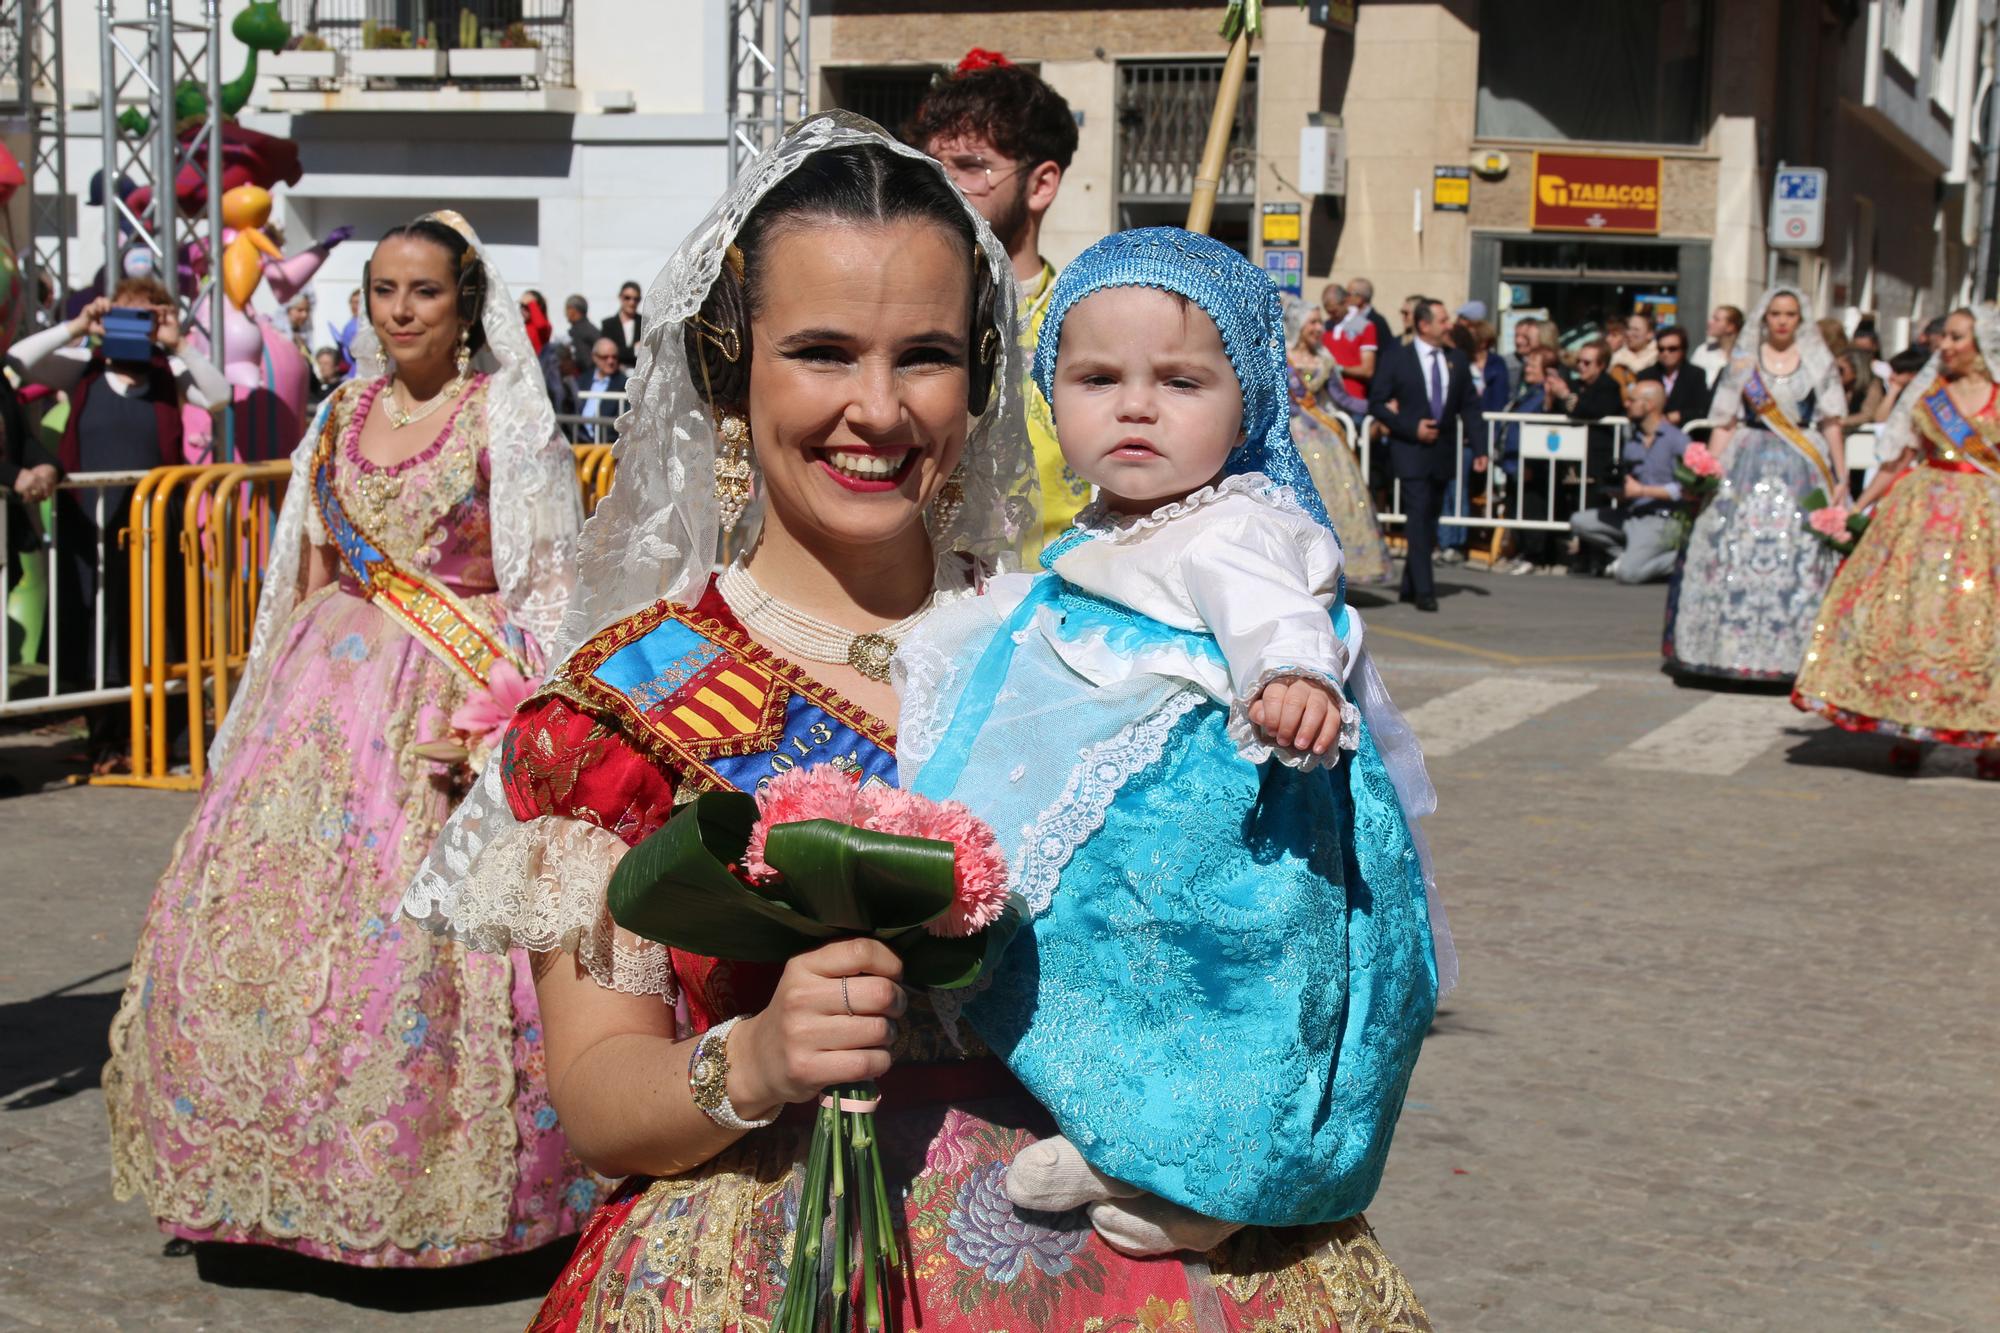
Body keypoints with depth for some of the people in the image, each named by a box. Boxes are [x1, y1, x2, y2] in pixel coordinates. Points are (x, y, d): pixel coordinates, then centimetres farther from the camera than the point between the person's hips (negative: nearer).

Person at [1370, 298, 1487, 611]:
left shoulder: (1457, 362, 9)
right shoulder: (1398, 360, -4)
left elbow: (1470, 407, 10)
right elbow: (1376, 403, -4)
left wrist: (1478, 447, 0)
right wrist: (1411, 428, -14)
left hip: (1443, 454, 5)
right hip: (1411, 452, -5)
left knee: (1430, 519, 9)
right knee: (1419, 517, -12)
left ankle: (1410, 586, 20)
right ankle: (1423, 590, -11)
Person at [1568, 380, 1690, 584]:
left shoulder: (1676, 439, -8)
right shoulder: (1632, 440, 15)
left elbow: (1685, 488, -17)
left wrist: (1642, 490, -13)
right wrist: (1620, 493, -4)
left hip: (1661, 519, -8)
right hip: (1631, 514, 8)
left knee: (1627, 573, -25)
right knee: (1579, 521, -7)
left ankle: (1679, 558, -1)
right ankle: (1628, 555, -3)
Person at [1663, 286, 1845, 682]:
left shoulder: (1819, 364, 10)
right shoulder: (1743, 364, 10)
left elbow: (1831, 424, 8)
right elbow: (1725, 425, 7)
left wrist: (1840, 477, 0)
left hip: (1803, 471, 0)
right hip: (1749, 467, 0)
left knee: (1798, 557, -7)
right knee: (1734, 556, -7)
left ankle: (1790, 654, -3)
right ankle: (1732, 648, -2)